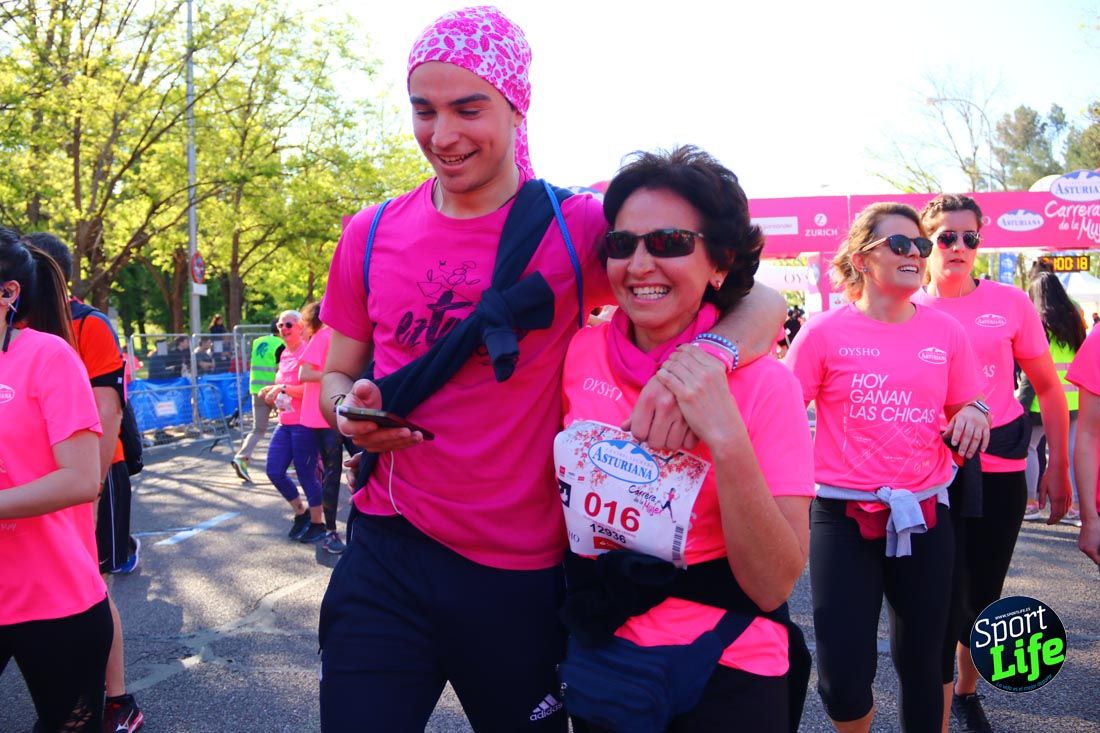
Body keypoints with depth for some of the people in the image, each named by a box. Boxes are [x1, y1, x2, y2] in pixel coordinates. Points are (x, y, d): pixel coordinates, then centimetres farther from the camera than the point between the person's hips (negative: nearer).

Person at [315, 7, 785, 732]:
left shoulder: (579, 228, -9)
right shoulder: (371, 234, 0)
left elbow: (762, 298, -10)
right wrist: (354, 409, -11)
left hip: (523, 573, -1)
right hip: (386, 560, 2)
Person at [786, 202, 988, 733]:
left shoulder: (946, 332, 4)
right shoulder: (825, 331, -6)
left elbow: (964, 412, 15)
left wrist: (974, 415, -7)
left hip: (924, 516, 3)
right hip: (843, 516, -3)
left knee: (920, 663, 14)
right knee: (843, 685, -3)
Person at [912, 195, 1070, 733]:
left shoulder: (1010, 303, 0)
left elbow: (1048, 389, 6)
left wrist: (1057, 468, 3)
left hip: (999, 473, 1)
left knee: (983, 598, 14)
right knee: (946, 602, -3)